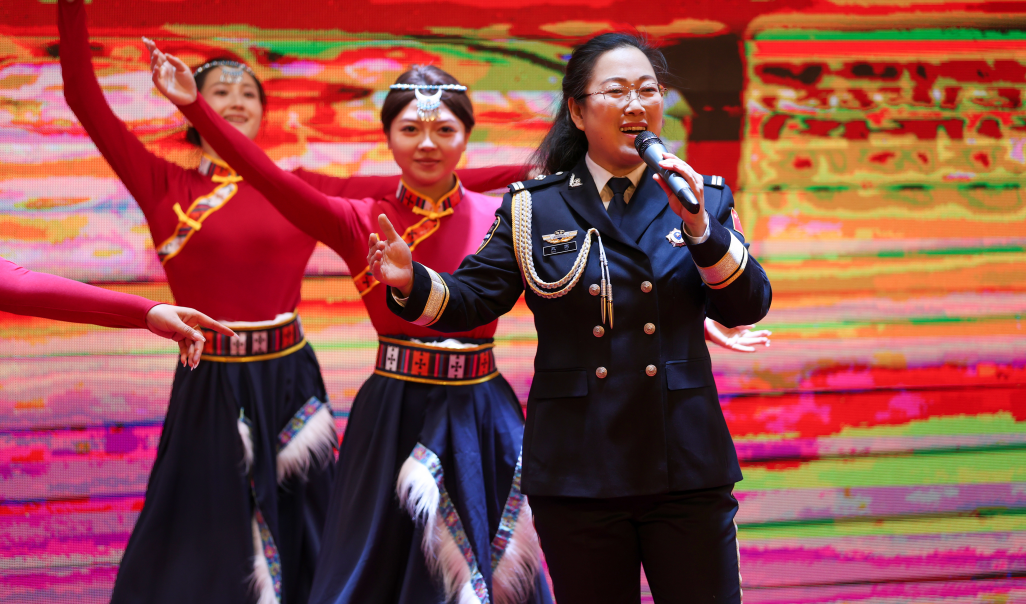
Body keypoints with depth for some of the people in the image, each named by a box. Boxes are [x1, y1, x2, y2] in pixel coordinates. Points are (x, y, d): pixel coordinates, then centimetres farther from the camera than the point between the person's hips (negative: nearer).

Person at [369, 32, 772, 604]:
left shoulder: (702, 198, 7)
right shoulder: (533, 209, 5)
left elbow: (748, 308, -1)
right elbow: (473, 299, 2)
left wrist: (700, 230, -16)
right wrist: (412, 282, -18)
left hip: (686, 471, 1)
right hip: (576, 472, 0)